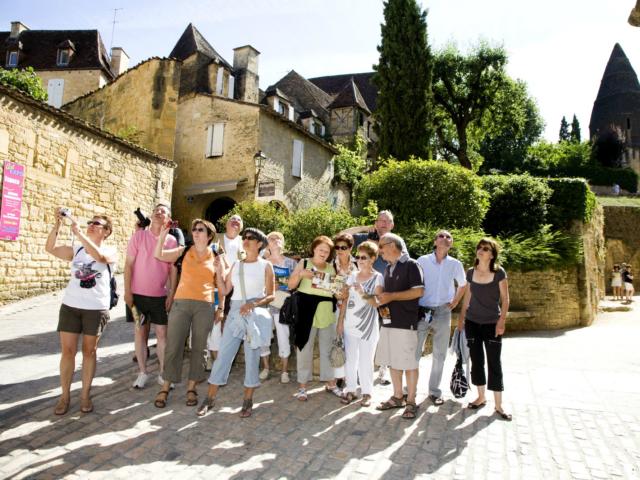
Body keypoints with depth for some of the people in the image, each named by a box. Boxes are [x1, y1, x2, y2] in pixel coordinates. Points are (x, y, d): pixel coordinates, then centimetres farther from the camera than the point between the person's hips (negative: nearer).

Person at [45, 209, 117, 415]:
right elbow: (50, 248, -1)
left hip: (96, 308, -3)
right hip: (70, 305, 3)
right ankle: (65, 395, 17)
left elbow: (99, 256, -24)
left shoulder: (110, 251, -1)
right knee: (67, 350, 4)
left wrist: (78, 233, -25)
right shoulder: (76, 249, 10)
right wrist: (58, 224, -12)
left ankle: (85, 395, 17)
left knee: (89, 351, 7)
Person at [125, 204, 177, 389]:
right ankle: (142, 373, 19)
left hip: (160, 295, 1)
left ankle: (163, 373, 17)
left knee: (162, 333, 5)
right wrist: (127, 291, -8)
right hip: (138, 293, -1)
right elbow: (128, 265, -4)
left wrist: (171, 294, -2)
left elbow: (172, 269, 2)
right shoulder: (139, 235, -4)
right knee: (140, 332, 8)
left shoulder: (172, 240, 0)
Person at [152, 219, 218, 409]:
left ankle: (191, 388, 19)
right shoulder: (184, 251, 7)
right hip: (181, 303, 0)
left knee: (199, 348, 6)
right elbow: (158, 255, -3)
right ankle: (165, 388, 15)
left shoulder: (215, 257, 7)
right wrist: (163, 235, -11)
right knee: (173, 346, 2)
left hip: (205, 306, 0)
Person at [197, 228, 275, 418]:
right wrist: (219, 271, -1)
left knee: (252, 357, 4)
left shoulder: (266, 266, -1)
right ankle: (210, 398, 16)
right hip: (235, 312, 4)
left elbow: (271, 296, -3)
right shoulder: (236, 264, 11)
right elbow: (224, 291, 9)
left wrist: (253, 304, -18)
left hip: (256, 314, -3)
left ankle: (248, 400, 18)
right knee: (223, 354, 4)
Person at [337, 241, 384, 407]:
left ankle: (367, 392, 17)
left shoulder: (378, 278, -4)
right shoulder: (352, 275, 8)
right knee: (350, 359, 10)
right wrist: (340, 321, 6)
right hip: (350, 324, 4)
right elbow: (345, 299, 9)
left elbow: (377, 302, -11)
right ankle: (350, 390, 21)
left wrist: (363, 294, -27)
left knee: (366, 361, 4)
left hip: (367, 326, -4)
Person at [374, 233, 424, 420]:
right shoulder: (388, 268, 18)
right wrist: (382, 301, 6)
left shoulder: (410, 265, -7)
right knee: (393, 362, 12)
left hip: (406, 323, -8)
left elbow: (419, 291, -16)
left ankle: (411, 401, 12)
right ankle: (397, 397, 25)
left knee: (409, 363, 0)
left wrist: (392, 296, -19)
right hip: (388, 321, 8)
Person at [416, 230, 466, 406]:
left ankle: (434, 391, 24)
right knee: (414, 352, 1)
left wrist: (454, 303, 13)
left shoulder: (455, 264, 3)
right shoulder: (422, 260, -3)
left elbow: (463, 285, 20)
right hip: (422, 312, -2)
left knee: (439, 355, 10)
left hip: (443, 313, 2)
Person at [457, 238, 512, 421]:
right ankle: (481, 398, 25)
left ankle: (498, 405, 10)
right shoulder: (471, 272, 3)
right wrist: (461, 318, 13)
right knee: (476, 360, 10)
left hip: (492, 324, -3)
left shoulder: (499, 273, -8)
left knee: (494, 362, 0)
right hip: (472, 323, 4)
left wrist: (502, 321, -13)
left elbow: (505, 299, -6)